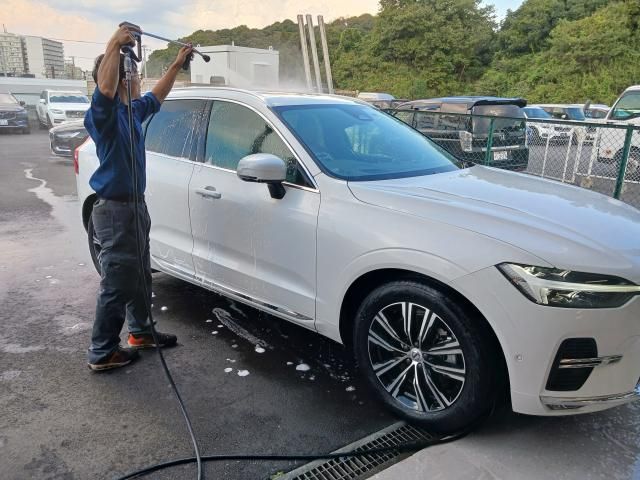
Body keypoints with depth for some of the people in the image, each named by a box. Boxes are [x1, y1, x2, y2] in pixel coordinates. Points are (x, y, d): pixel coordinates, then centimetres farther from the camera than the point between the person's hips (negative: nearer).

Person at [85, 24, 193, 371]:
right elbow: (105, 88, -41)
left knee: (140, 276, 19)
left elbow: (158, 96, 27)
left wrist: (177, 64, 26)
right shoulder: (104, 113, -17)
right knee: (116, 284, -1)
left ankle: (140, 331, 36)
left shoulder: (132, 110, 9)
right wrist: (114, 46, -38)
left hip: (135, 205, 10)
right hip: (115, 210, -10)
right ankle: (101, 353, 12)